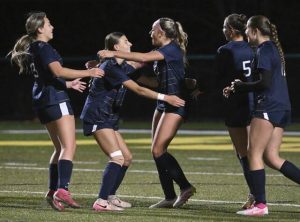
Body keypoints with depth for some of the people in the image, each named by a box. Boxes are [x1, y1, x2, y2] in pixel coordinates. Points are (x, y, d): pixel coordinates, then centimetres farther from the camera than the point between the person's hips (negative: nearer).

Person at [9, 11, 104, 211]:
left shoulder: (32, 50, 18)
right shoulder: (44, 48, -12)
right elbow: (58, 71, -26)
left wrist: (69, 84, 36)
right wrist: (88, 73, -23)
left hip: (43, 103, 10)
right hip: (56, 100, -10)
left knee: (60, 148, 16)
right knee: (69, 147, -15)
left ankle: (53, 192, 15)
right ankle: (63, 190, -29)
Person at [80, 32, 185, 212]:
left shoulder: (122, 67, 12)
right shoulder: (110, 68, -18)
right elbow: (138, 89, -23)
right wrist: (165, 98, -24)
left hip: (109, 119, 10)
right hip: (97, 118, -10)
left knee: (127, 157, 10)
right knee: (117, 158, -19)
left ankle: (110, 196, 19)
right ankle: (101, 202, -23)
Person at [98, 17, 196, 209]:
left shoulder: (172, 49, -15)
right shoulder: (161, 52, 14)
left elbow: (143, 58, -25)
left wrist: (114, 54, -25)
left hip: (176, 105, -10)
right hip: (163, 104, 10)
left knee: (158, 150, -13)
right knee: (158, 151, 5)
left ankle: (185, 186, -4)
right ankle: (170, 197, 8)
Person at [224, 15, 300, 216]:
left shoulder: (264, 50, -10)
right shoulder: (274, 49, 20)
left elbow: (265, 83, -19)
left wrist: (242, 86, -5)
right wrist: (238, 89, 17)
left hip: (268, 107, -9)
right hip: (282, 108, 9)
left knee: (254, 154, -4)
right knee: (271, 157, 9)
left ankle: (260, 205, -7)